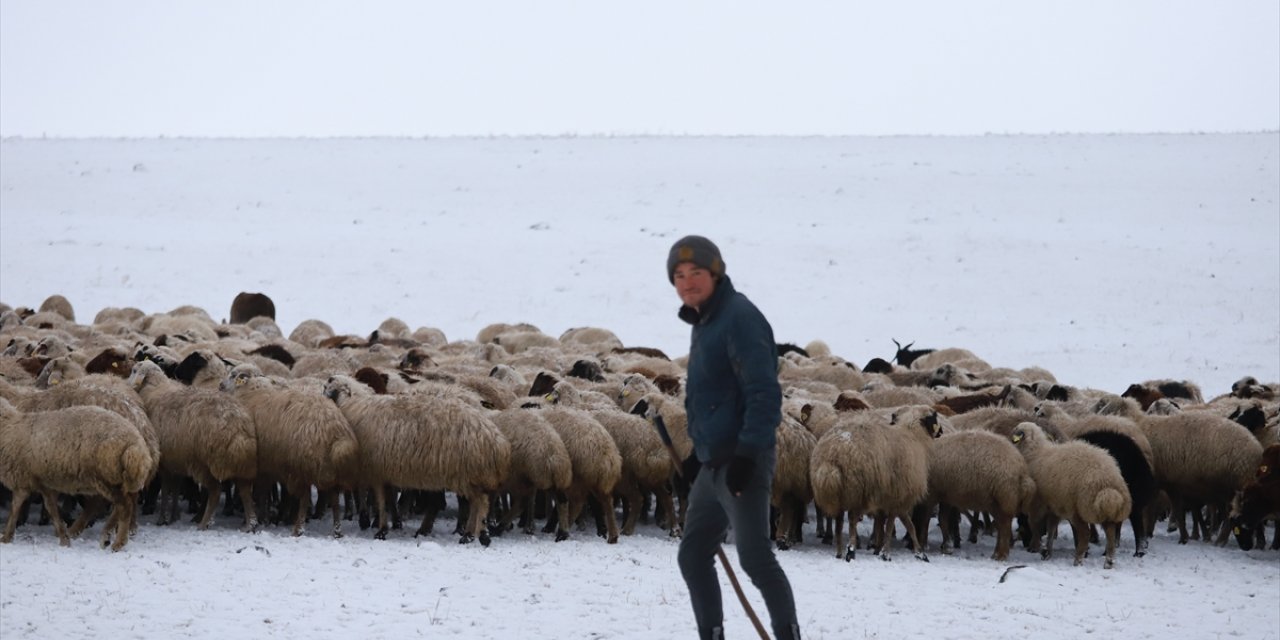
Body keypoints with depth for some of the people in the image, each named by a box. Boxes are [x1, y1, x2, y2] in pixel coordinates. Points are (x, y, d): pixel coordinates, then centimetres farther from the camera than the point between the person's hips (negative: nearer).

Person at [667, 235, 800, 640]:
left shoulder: (739, 318, -14)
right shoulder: (705, 322, 16)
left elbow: (763, 392, -21)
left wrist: (747, 454, -26)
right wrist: (700, 453, 25)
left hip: (742, 462, -10)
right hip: (714, 465, 10)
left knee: (754, 557, -13)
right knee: (693, 556, 13)